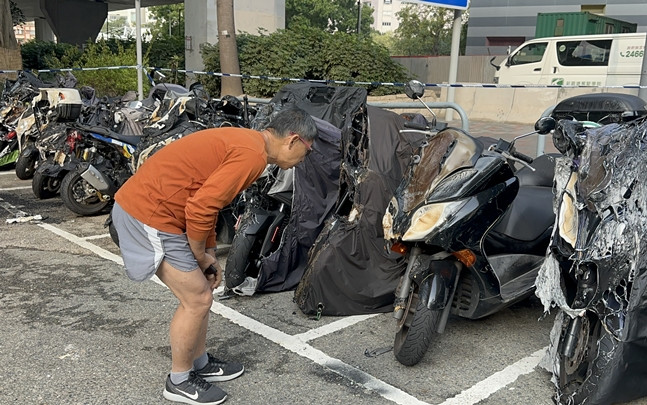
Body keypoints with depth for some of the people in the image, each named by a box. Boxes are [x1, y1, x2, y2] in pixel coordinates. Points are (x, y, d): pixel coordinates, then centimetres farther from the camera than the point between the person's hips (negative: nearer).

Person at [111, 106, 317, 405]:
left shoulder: (243, 142, 14)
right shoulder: (251, 154, -18)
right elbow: (200, 209, -23)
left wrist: (208, 255, 17)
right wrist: (201, 256, -5)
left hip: (142, 203, 10)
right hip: (149, 215, -10)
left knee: (199, 292, 18)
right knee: (197, 300, 1)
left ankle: (200, 364, 35)